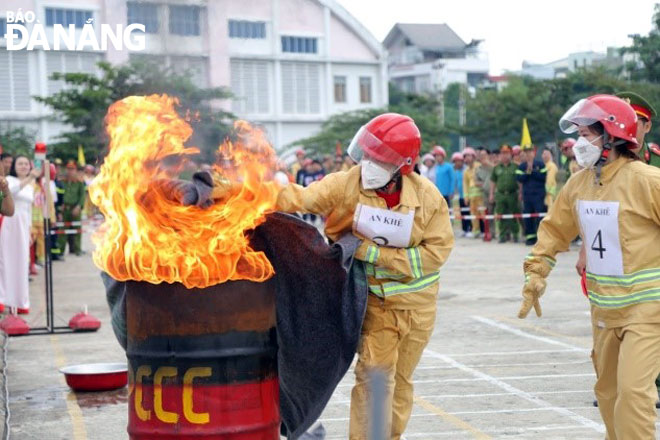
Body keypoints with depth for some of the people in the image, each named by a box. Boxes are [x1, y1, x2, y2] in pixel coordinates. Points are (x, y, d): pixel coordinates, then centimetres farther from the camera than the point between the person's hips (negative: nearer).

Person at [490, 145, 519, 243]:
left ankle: (515, 235, 11)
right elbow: (493, 182, 15)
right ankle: (503, 235, 8)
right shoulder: (496, 168, 10)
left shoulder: (515, 167, 4)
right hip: (500, 194, 2)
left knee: (514, 216, 2)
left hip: (512, 194, -2)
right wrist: (491, 194, 9)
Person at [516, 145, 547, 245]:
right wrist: (527, 172, -13)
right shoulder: (521, 166, 10)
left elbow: (543, 176, -9)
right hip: (527, 194, 3)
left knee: (539, 216, -7)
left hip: (539, 194, -3)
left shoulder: (540, 164, 2)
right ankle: (530, 237, 9)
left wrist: (532, 171, -10)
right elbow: (519, 178, -1)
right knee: (528, 217, 3)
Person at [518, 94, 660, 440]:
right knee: (607, 390, 16)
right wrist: (535, 273, 7)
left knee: (632, 390, -15)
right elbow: (555, 230, 14)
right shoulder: (578, 184, 4)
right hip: (603, 305, 7)